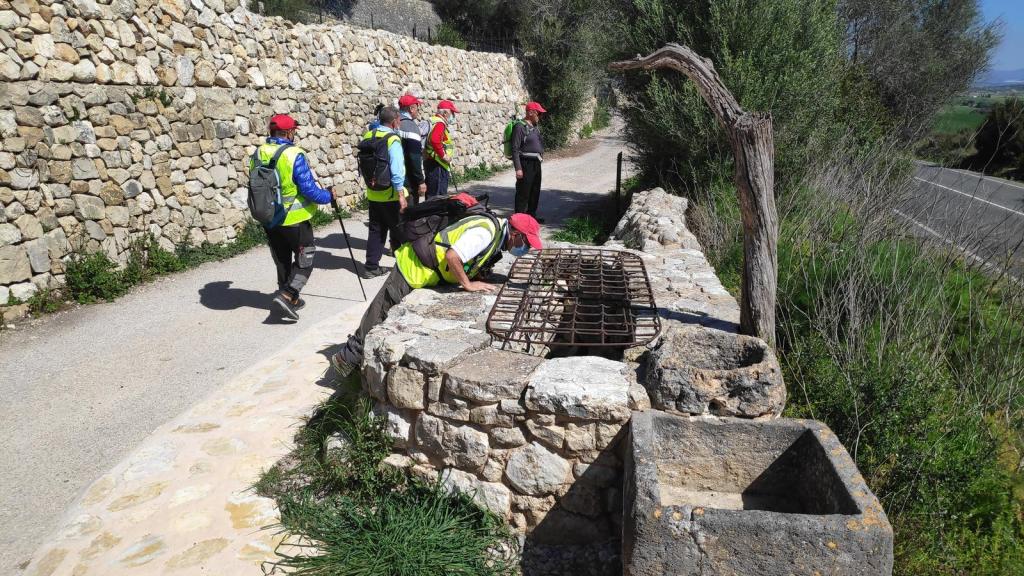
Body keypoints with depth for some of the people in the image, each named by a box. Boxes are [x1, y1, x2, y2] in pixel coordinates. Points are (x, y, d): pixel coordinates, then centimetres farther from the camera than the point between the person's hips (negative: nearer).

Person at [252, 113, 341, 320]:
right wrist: (329, 195, -2)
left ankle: (291, 300, 28)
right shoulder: (294, 155, -19)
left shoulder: (258, 154, 0)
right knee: (304, 261, 7)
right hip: (295, 220, -6)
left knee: (282, 261, 19)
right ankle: (286, 295, -9)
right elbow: (309, 189, -18)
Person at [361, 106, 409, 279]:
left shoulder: (368, 135, 5)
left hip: (373, 194, 7)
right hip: (391, 195, -6)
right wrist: (401, 194, -19)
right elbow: (397, 169, -22)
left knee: (376, 230, 14)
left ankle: (371, 266, 15)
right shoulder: (392, 140, -17)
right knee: (398, 231, 7)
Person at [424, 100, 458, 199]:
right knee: (437, 195, -8)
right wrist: (443, 155, -21)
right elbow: (434, 140, -31)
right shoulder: (440, 123, -14)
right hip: (437, 164, -11)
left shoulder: (435, 121, 18)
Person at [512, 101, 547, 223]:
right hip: (526, 164, -9)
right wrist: (518, 168, -21)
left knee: (535, 192, 15)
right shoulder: (520, 127, -13)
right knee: (523, 193, -4)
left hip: (536, 164, 9)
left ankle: (532, 215, 28)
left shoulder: (535, 127, 14)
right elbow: (515, 149, -17)